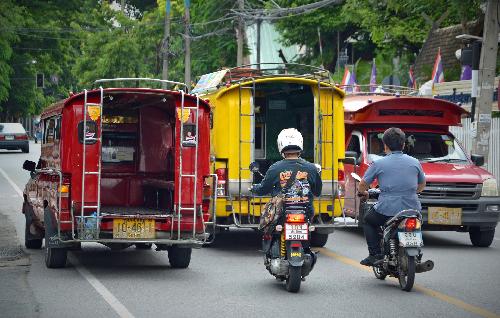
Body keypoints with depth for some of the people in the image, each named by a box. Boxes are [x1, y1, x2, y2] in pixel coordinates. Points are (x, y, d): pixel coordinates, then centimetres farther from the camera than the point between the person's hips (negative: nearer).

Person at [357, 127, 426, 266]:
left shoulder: (378, 164, -2)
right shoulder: (414, 162, 8)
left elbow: (362, 185, 3)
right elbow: (422, 185, 22)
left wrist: (363, 192, 26)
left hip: (387, 210, -3)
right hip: (412, 210, 3)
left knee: (368, 220, 25)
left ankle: (375, 255, 11)